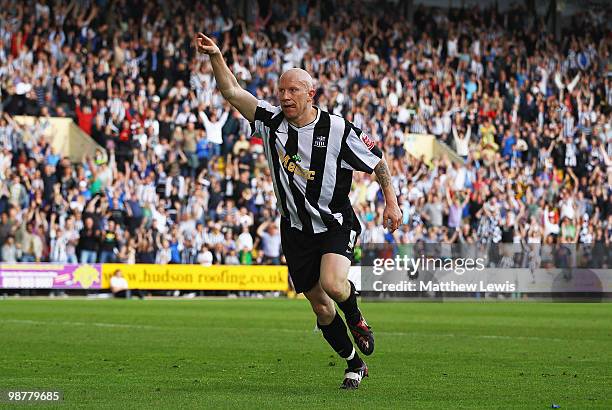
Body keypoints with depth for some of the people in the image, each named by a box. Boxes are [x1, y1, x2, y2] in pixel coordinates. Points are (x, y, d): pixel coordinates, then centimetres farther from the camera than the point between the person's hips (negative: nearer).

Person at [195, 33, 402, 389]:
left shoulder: (338, 130, -12)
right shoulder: (271, 120, -3)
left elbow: (377, 162, -1)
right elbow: (233, 91, -2)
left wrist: (391, 201, -6)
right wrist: (216, 56, -16)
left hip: (336, 224, -4)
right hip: (296, 230, 4)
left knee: (332, 283, -30)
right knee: (320, 305, 6)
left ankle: (356, 318, 4)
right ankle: (355, 365, 26)